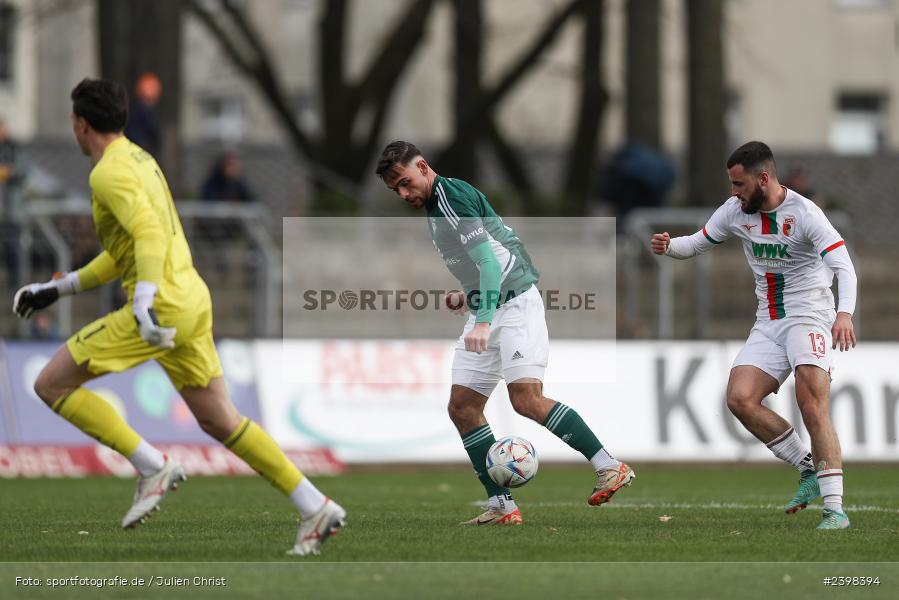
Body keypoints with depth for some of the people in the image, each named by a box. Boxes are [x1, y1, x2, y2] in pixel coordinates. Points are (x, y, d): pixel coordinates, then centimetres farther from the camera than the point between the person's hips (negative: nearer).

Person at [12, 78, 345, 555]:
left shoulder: (110, 172, -9)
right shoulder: (140, 160, 22)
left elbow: (149, 232, -25)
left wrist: (145, 298, -37)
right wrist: (59, 288, 30)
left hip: (163, 305, -9)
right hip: (193, 300, 9)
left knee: (52, 385, -3)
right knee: (218, 419, 12)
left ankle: (153, 467, -7)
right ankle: (315, 508, 6)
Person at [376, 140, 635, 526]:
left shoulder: (450, 195, -14)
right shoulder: (433, 206, 16)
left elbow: (489, 259, -23)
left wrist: (483, 319, -32)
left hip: (514, 302, -10)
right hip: (486, 309, 10)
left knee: (526, 398, -22)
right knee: (461, 407, 1)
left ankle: (609, 467, -17)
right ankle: (501, 505, 1)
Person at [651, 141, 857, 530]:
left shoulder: (803, 213, -17)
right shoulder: (735, 211, 3)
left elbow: (844, 267, -24)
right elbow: (698, 242, 16)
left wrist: (845, 313, -42)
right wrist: (668, 247, -8)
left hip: (809, 318, -6)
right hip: (768, 323, 7)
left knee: (812, 407, -21)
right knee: (740, 399, -11)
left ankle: (834, 508, -18)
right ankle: (809, 469, 4)